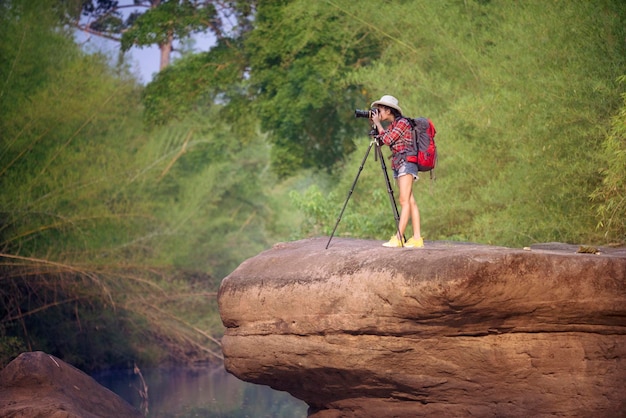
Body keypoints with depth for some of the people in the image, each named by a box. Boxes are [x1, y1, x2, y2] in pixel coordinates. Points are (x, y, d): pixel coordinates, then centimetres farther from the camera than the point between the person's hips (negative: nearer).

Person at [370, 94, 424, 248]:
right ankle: (417, 238, -2)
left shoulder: (402, 122, -8)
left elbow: (387, 139, -16)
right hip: (398, 165, 9)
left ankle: (398, 238, -18)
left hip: (406, 162, -9)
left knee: (404, 200, -12)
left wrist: (378, 123, -6)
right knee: (410, 201, 3)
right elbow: (380, 140, 16)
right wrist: (374, 125, 8)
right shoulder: (392, 125, 18)